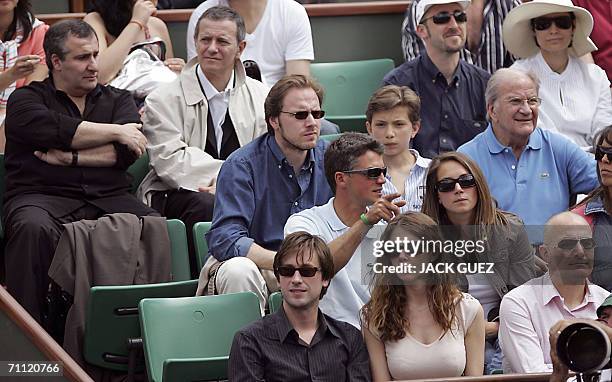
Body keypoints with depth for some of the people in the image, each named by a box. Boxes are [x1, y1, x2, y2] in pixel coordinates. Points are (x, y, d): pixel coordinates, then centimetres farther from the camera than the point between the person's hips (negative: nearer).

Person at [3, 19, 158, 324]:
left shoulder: (118, 100, 23)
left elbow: (127, 152, 4)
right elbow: (54, 130, -10)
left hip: (109, 198, 2)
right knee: (33, 228, -38)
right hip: (42, 195, -2)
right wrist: (117, 132, -3)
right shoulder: (25, 99, 13)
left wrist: (71, 157, -5)